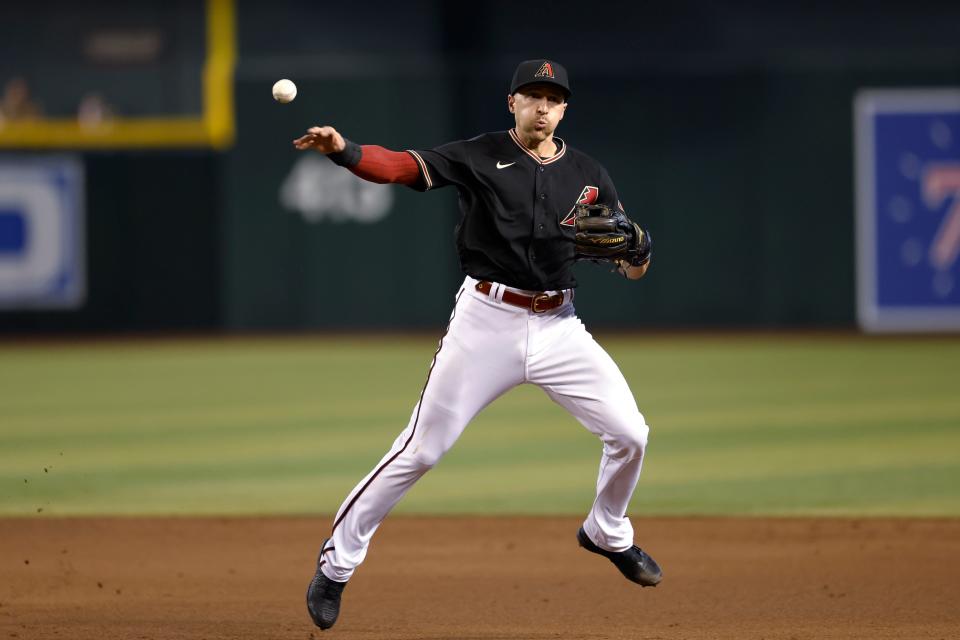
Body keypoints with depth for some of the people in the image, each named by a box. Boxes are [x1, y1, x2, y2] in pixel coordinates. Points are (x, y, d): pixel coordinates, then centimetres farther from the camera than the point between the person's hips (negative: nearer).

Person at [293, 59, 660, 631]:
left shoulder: (588, 175, 6)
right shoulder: (479, 157, -3)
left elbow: (634, 264, 8)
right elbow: (403, 166, -18)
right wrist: (344, 150, -37)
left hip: (558, 326, 3)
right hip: (486, 322, -3)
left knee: (630, 434, -2)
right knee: (422, 449, -5)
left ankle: (608, 534, 26)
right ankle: (338, 560, 7)